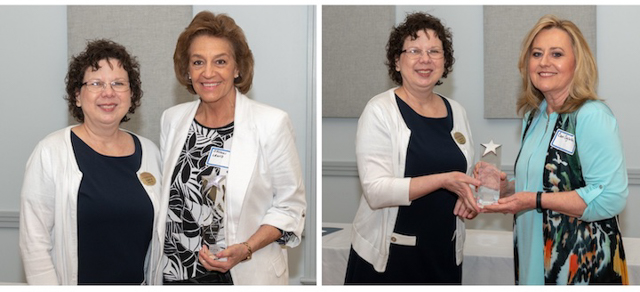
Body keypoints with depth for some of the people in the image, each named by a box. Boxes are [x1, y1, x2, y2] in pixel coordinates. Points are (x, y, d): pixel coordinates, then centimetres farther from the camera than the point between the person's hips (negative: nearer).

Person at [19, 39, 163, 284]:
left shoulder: (149, 152, 3)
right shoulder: (51, 152, -10)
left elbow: (160, 234, 9)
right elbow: (34, 242, -12)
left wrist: (157, 283, 4)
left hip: (139, 281, 4)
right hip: (74, 281, -3)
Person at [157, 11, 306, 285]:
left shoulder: (272, 123, -11)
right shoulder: (172, 119, 2)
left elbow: (290, 205, -7)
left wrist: (246, 249, -19)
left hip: (243, 274, -3)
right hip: (175, 272, 4)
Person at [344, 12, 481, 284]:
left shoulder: (456, 111, 7)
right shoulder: (380, 110, -10)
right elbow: (375, 190, -19)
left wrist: (469, 197, -3)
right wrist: (443, 181, -27)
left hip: (445, 252, 5)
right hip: (387, 255, -5)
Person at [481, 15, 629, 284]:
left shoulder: (592, 116, -15)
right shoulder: (534, 116, 9)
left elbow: (611, 197, -24)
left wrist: (536, 200, -24)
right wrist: (507, 188, 2)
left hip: (584, 263, -7)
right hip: (534, 256, 8)